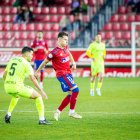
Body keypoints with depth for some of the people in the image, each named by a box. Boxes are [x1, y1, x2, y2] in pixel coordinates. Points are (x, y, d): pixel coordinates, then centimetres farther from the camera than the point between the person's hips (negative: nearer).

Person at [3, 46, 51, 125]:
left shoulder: (12, 60, 16)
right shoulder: (26, 63, -3)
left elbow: (4, 76, 19)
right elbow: (33, 78, -10)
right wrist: (41, 91, -7)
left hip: (7, 87, 7)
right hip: (17, 87, -7)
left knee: (16, 96, 41)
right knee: (38, 96, 9)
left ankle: (8, 114, 28)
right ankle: (41, 119, 3)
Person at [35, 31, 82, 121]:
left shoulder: (65, 47, 6)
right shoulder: (55, 52, -17)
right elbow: (45, 62, -6)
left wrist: (73, 62, 13)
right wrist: (37, 72, 2)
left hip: (68, 73, 9)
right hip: (62, 74, -9)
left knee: (71, 94, 8)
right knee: (75, 90, -17)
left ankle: (58, 112, 17)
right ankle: (72, 112, -8)